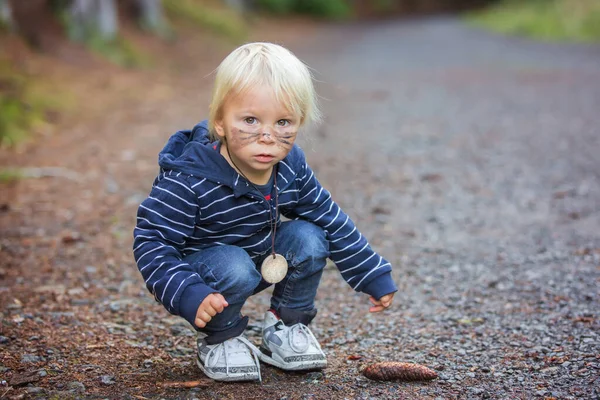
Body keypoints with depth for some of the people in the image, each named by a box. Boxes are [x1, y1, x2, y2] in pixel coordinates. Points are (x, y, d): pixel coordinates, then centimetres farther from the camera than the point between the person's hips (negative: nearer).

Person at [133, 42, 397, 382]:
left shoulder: (291, 167, -13)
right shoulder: (189, 178, -32)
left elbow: (333, 222, 0)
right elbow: (152, 241, -28)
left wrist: (374, 277, 3)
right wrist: (189, 295, -42)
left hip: (260, 257, 6)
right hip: (200, 266, -6)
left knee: (308, 237, -15)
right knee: (235, 269, -35)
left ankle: (287, 327, 6)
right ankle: (220, 340, -5)